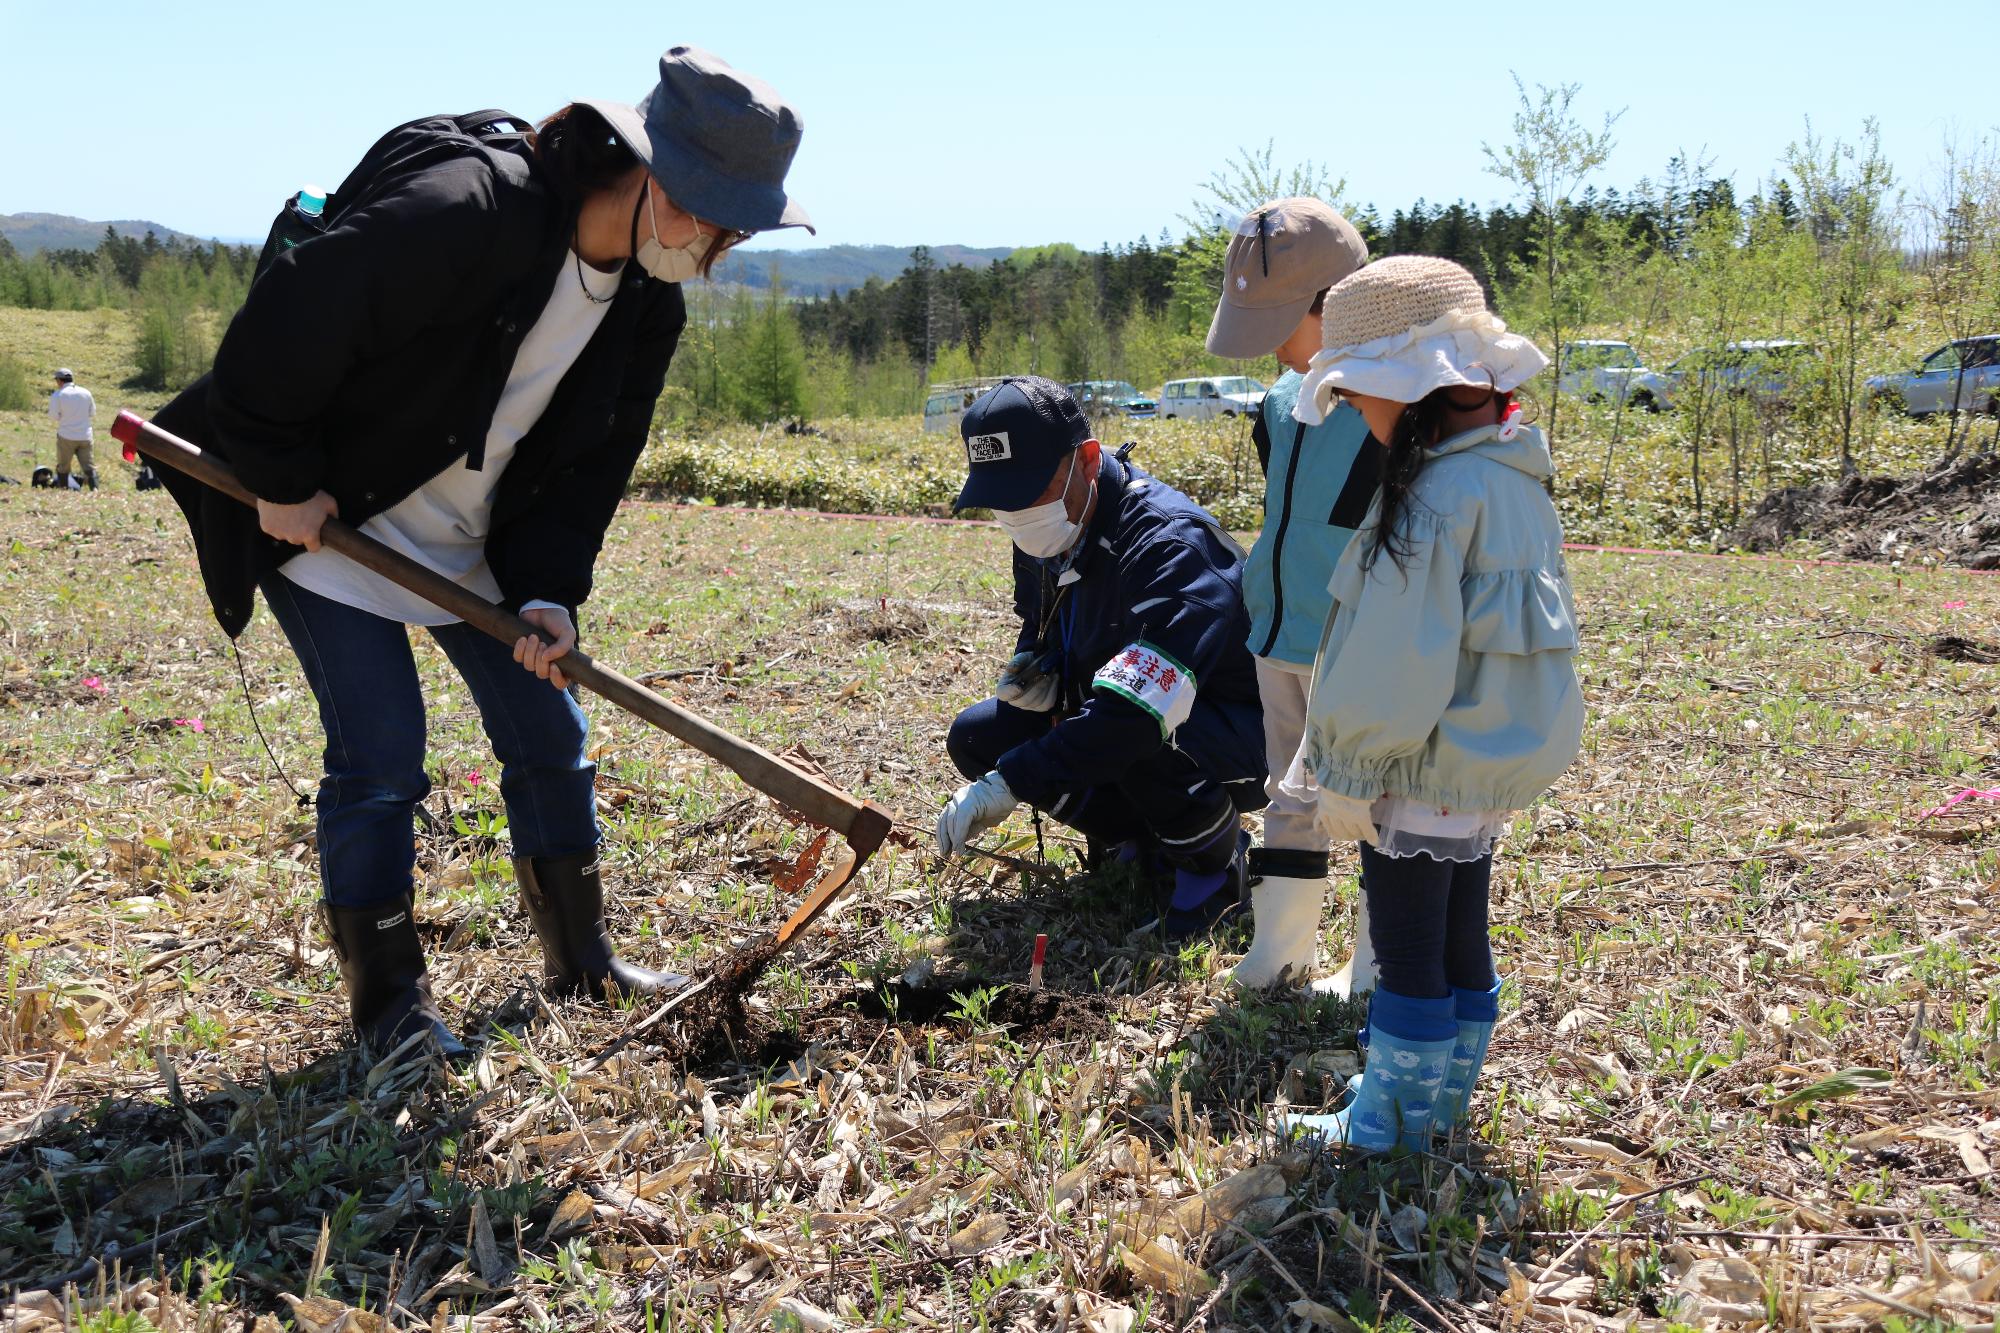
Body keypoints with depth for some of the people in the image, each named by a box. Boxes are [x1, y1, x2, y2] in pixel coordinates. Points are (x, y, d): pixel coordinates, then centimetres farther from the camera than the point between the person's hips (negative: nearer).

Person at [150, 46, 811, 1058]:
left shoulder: (651, 308, -5)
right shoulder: (467, 209, -30)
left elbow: (592, 461, 1)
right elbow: (282, 325, -27)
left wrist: (548, 591, -11)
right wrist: (284, 481, -18)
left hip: (477, 540, 7)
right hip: (325, 518, -7)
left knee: (549, 736, 7)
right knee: (381, 755, -7)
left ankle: (581, 961, 24)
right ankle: (388, 1003, 11)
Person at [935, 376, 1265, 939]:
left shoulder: (1167, 543, -31)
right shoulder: (1044, 538, -4)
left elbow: (1135, 715, -42)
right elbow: (1042, 639, 15)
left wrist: (1006, 783, -39)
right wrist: (1036, 675, -11)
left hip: (1242, 731, -8)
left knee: (1136, 741, -40)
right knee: (977, 736, -5)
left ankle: (1214, 860, -8)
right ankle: (1149, 841, 6)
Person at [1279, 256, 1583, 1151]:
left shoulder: (1433, 498, -23)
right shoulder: (1516, 478, 7)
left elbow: (1399, 665, -23)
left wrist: (1350, 776, -13)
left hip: (1423, 771, -9)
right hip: (1489, 762, 9)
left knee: (1408, 954, 5)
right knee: (1462, 942, 19)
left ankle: (1392, 1121, 20)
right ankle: (1444, 1101, 34)